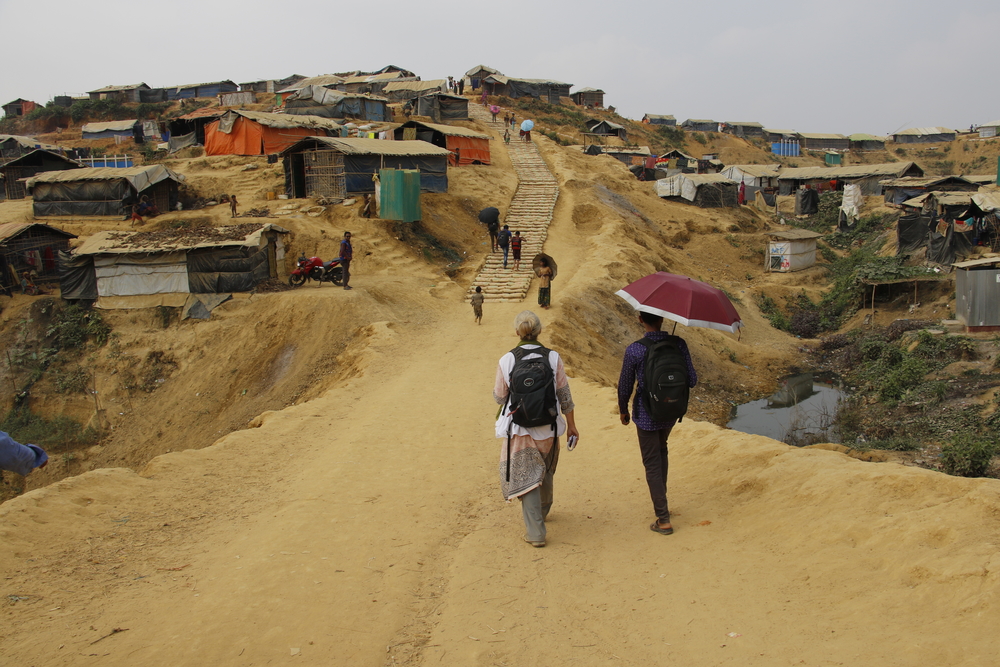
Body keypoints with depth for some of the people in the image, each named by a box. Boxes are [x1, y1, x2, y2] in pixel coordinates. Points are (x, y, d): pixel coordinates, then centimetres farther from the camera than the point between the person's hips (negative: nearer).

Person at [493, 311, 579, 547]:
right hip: (548, 427, 3)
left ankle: (536, 532, 1)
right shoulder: (553, 357, -8)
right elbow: (564, 395, -3)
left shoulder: (506, 361, -11)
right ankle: (541, 512, 46)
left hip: (519, 428, -2)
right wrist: (571, 425, 7)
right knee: (545, 472, 24)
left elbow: (499, 397, -2)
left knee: (526, 477, 5)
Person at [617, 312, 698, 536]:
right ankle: (660, 499, 40)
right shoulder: (678, 344, -10)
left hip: (646, 414, -4)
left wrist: (623, 410, 8)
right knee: (661, 451, 29)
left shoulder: (634, 350, -19)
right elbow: (692, 380, -8)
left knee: (652, 463, 7)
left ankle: (663, 519, 10)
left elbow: (624, 387, -10)